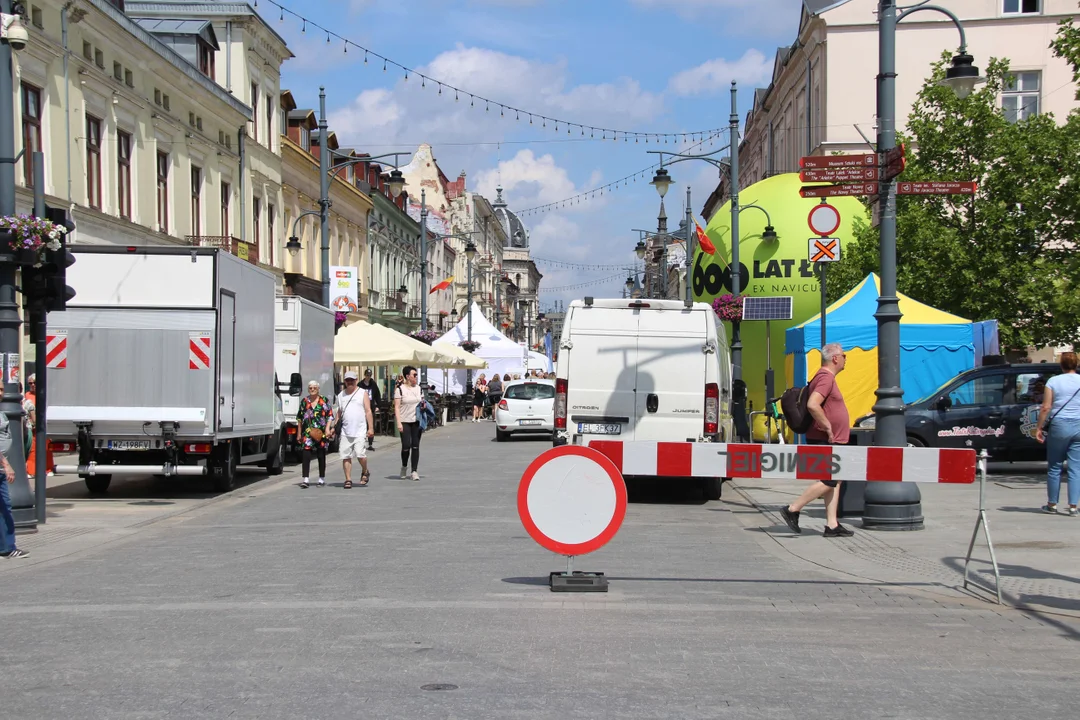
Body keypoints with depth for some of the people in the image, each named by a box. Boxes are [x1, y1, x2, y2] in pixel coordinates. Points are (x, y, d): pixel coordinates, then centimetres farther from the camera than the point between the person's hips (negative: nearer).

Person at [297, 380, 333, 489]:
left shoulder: (324, 401, 4)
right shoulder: (304, 401, 10)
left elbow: (330, 416, 2)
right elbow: (300, 418, 14)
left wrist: (327, 428, -10)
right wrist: (299, 433, 12)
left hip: (321, 433, -1)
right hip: (308, 432, 1)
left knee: (321, 455, 7)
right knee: (306, 454, -10)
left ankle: (322, 479, 18)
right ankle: (305, 479, -13)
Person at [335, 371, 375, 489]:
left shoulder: (363, 393, 5)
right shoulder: (341, 395, 16)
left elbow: (368, 411, 1)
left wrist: (371, 428, -6)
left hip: (360, 431, -4)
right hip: (345, 432, 4)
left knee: (360, 455, -11)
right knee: (346, 457, 0)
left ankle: (365, 473, 15)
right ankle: (348, 479, 7)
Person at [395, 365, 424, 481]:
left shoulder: (419, 388, 11)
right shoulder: (400, 389, -4)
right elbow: (397, 407, -7)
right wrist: (399, 423, -13)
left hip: (417, 421, 4)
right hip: (405, 422, -4)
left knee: (415, 446, 0)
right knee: (406, 446, -8)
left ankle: (414, 471, 2)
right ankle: (404, 467, 16)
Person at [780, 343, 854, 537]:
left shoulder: (826, 378, 17)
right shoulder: (826, 378, -16)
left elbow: (817, 405, 27)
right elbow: (812, 405, -30)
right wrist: (827, 427, -23)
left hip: (831, 442, 10)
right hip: (825, 441, -10)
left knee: (834, 482, 9)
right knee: (828, 482, -9)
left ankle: (832, 525, 8)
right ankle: (792, 510, -5)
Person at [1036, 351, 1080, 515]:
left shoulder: (1053, 381, -3)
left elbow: (1046, 407, -6)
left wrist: (1039, 427, 0)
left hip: (1059, 426, -1)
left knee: (1054, 467, 9)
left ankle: (1052, 504, 14)